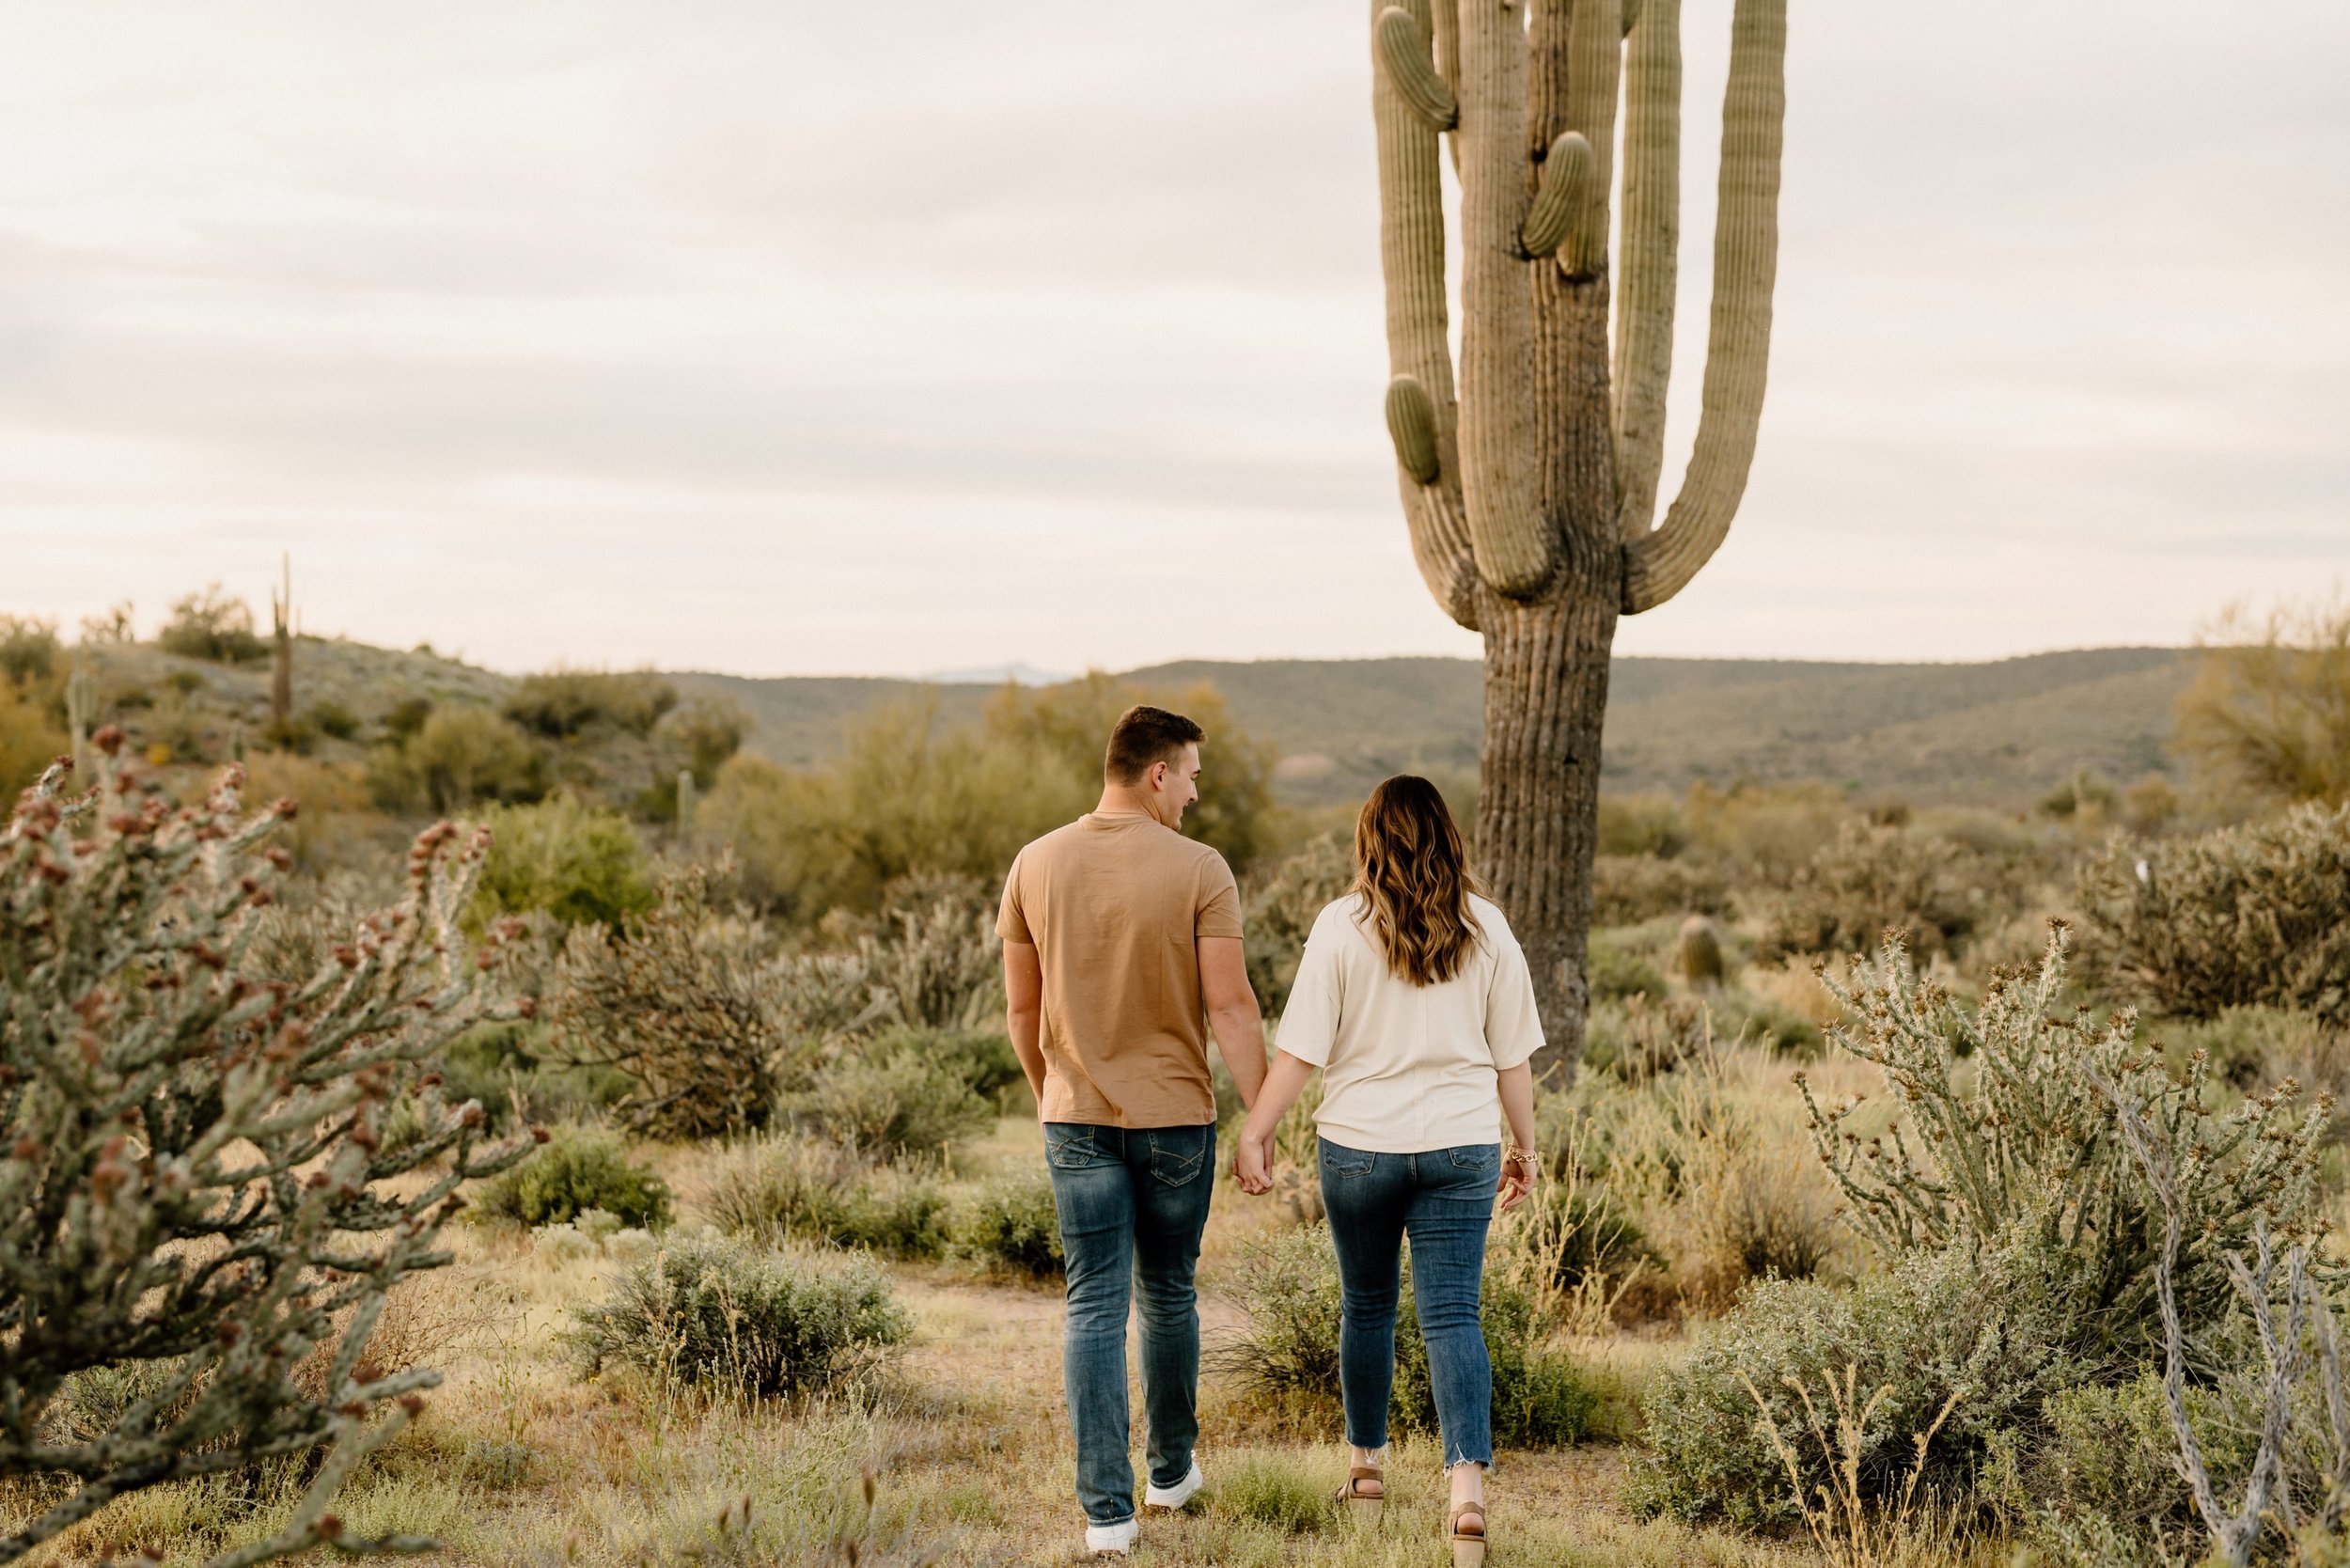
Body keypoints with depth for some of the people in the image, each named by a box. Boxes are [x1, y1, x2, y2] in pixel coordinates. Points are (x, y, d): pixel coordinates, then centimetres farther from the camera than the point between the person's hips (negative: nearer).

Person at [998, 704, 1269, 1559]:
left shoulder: (1036, 864, -1)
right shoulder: (1199, 870, -11)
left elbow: (1022, 1006, 6)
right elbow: (1230, 1007, -12)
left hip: (1078, 1119, 2)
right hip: (1176, 1117, -1)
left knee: (1095, 1309, 2)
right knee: (1168, 1297, 16)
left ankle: (1107, 1510, -3)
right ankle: (1171, 1470, 33)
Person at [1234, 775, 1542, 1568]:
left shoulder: (1343, 925, -6)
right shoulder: (1485, 928, 0)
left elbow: (1300, 1049, -9)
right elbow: (1513, 1056, 5)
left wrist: (1253, 1134, -3)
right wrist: (1524, 1147, 16)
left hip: (1361, 1145, -1)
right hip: (1461, 1146, 1)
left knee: (1367, 1306, 16)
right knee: (1453, 1315, -1)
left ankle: (1367, 1468, 29)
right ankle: (1468, 1488, -16)